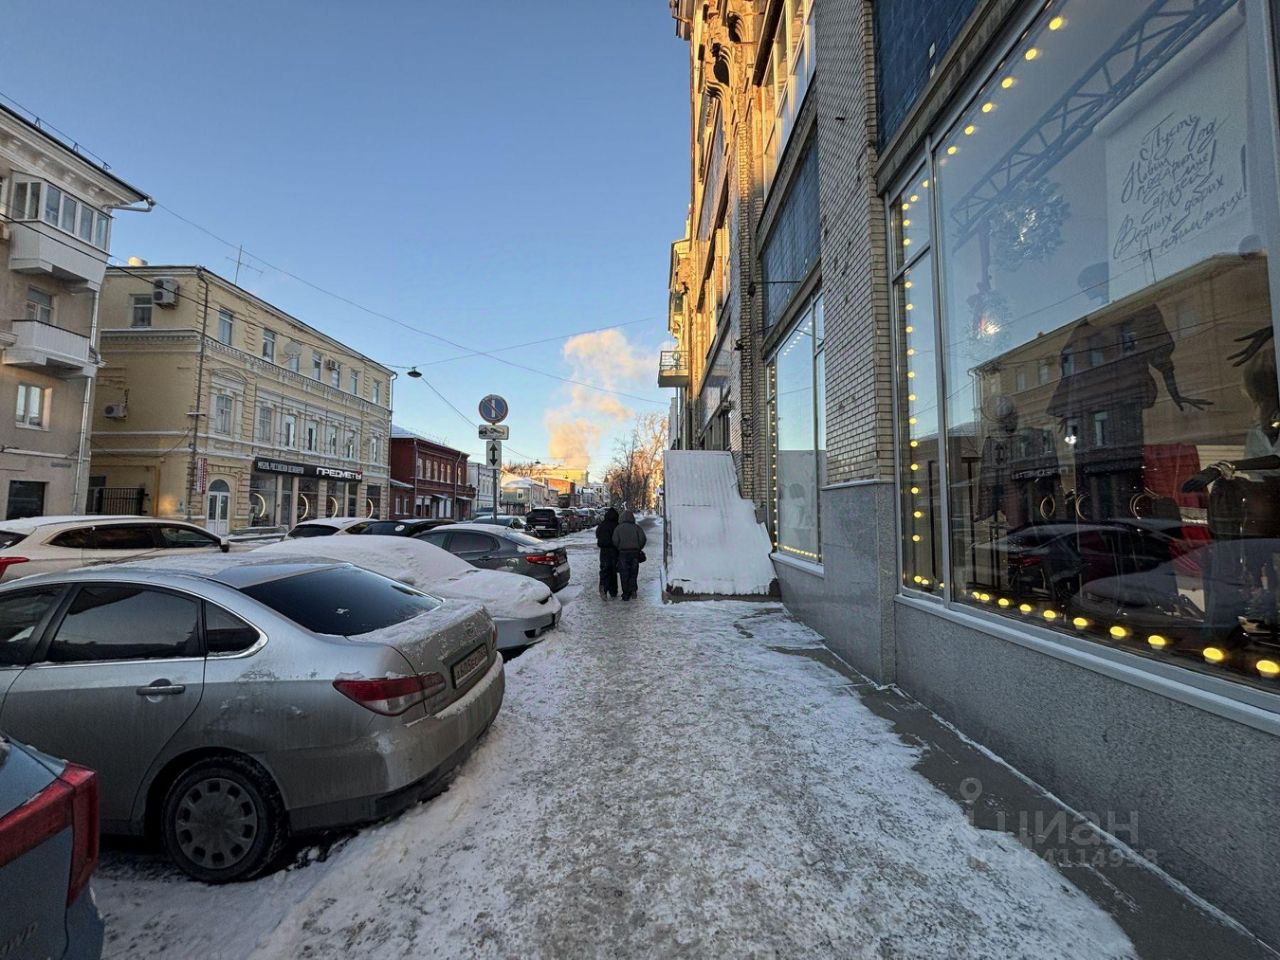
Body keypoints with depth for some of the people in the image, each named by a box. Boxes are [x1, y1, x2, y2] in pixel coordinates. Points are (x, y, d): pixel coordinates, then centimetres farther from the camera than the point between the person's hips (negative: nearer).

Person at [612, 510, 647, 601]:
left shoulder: (618, 528, 1)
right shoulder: (636, 527, 1)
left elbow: (615, 541, -8)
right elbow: (643, 539, -7)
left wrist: (619, 548, 8)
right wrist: (638, 548, 7)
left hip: (623, 552, 0)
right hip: (635, 552, 0)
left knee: (624, 574, 5)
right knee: (633, 573, 12)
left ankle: (626, 594, 6)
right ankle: (632, 589, -2)